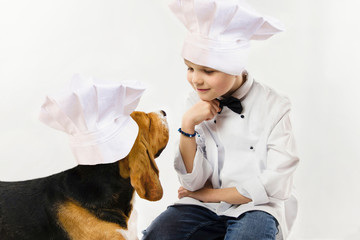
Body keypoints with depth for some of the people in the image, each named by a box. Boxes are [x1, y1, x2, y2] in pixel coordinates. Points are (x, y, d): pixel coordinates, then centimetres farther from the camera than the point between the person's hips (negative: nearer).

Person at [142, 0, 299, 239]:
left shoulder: (273, 106, -10)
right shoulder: (197, 103, 0)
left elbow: (275, 186, -11)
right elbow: (193, 182, -2)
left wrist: (210, 193, -6)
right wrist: (188, 125, -15)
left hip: (258, 206, -3)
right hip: (206, 207, 4)